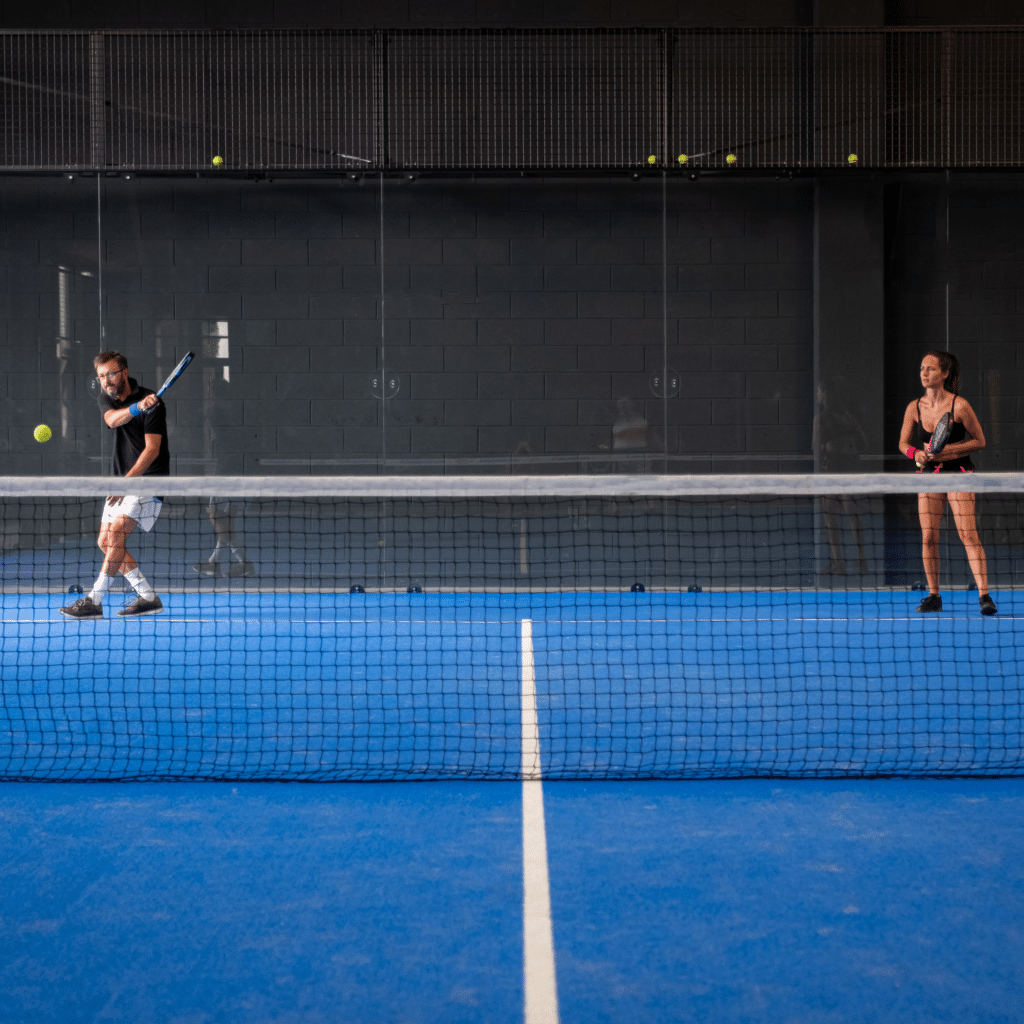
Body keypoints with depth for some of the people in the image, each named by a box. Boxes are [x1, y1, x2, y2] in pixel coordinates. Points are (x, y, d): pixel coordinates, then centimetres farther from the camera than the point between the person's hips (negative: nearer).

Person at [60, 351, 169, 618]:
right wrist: (137, 407, -40)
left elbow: (152, 449, -20)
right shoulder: (105, 397, 5)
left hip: (149, 478, -8)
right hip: (122, 479, 8)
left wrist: (127, 480, -30)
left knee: (116, 534, -20)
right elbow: (112, 419, -20)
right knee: (105, 542, 4)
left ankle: (94, 601, -18)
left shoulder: (153, 402, -14)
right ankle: (148, 598, 8)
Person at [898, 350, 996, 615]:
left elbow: (979, 441, -5)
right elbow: (903, 443, 10)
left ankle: (984, 595, -11)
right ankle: (933, 596, 11)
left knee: (968, 534, -12)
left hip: (958, 473, -4)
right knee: (928, 537, -1)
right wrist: (916, 453, -12)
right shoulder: (914, 408, -1)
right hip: (928, 474, 4)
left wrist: (945, 450, -17)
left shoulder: (959, 405, -12)